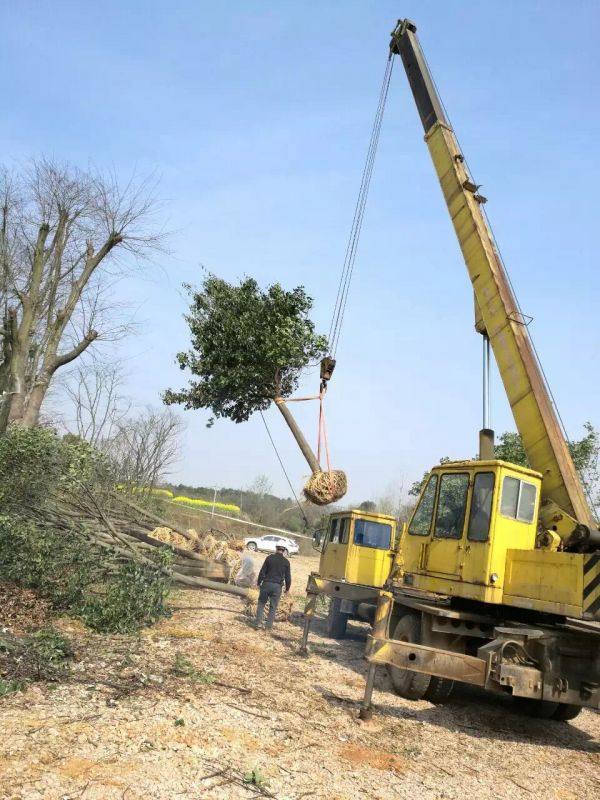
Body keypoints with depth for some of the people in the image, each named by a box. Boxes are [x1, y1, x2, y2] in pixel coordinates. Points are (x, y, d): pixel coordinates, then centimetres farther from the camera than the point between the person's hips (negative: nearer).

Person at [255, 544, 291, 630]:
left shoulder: (269, 558, -3)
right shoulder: (286, 562, 0)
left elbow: (262, 572, -1)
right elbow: (288, 577, 5)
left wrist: (259, 582, 9)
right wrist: (287, 588, 16)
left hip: (266, 584, 0)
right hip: (277, 586, 1)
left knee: (261, 603, 13)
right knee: (273, 607, 8)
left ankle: (258, 623, 7)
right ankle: (269, 625, 9)